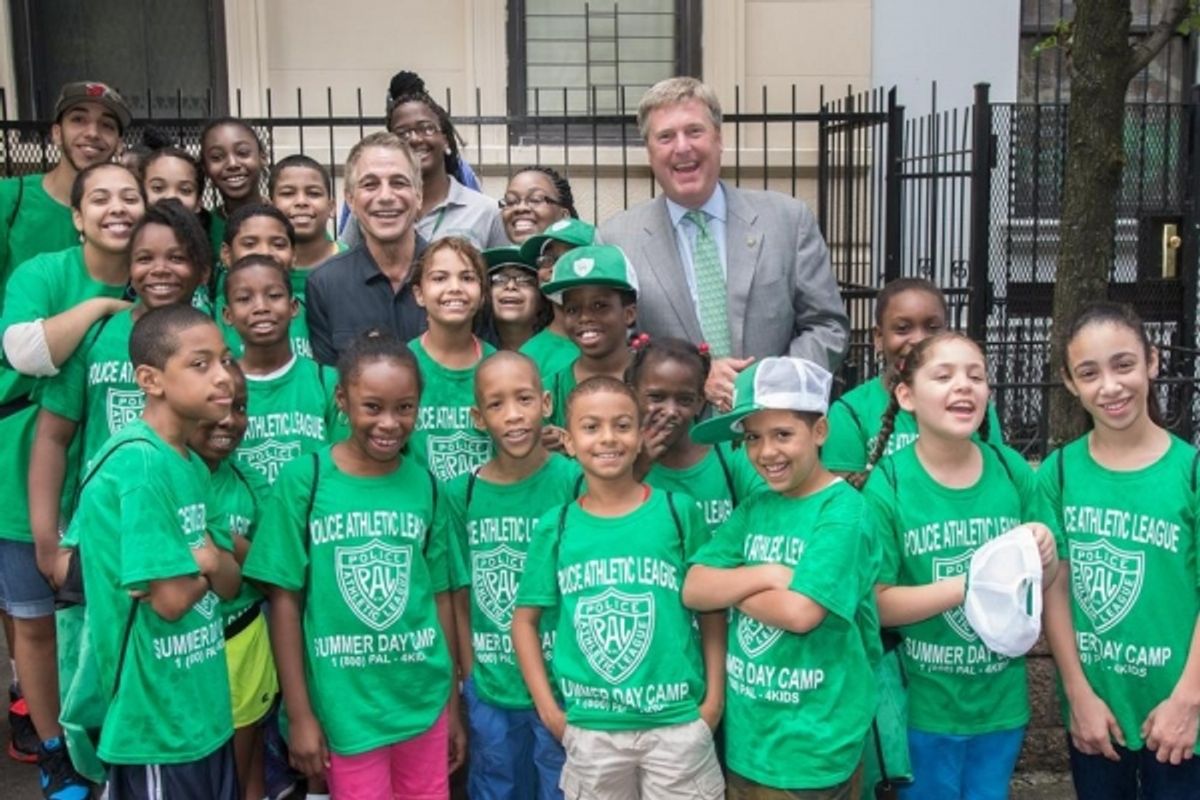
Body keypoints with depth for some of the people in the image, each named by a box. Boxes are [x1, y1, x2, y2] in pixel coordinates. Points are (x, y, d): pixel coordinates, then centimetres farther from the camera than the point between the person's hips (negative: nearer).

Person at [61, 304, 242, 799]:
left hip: (203, 708, 8)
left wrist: (210, 559, -13)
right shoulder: (139, 463, -22)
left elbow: (231, 583, 6)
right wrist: (206, 568, -6)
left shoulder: (192, 465, 6)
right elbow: (171, 599, -25)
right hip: (156, 718, -8)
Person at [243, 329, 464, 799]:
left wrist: (454, 706, 9)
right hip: (344, 706, -3)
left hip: (425, 698, 3)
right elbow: (284, 600, -6)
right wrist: (299, 714, -6)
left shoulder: (425, 486, -1)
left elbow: (440, 595, 5)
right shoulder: (302, 481, -9)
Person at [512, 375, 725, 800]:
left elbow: (712, 610, 1)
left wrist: (714, 698, -4)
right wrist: (548, 708, 1)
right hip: (590, 729, 1)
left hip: (677, 723, -1)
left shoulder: (679, 511, -4)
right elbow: (524, 619, 6)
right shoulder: (555, 526, -1)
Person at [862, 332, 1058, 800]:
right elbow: (874, 603, -16)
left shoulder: (1011, 470, -6)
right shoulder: (888, 485, -17)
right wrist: (969, 585, -24)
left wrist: (1044, 554, -16)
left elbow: (1044, 581, 6)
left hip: (1001, 702, 4)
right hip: (922, 705, -3)